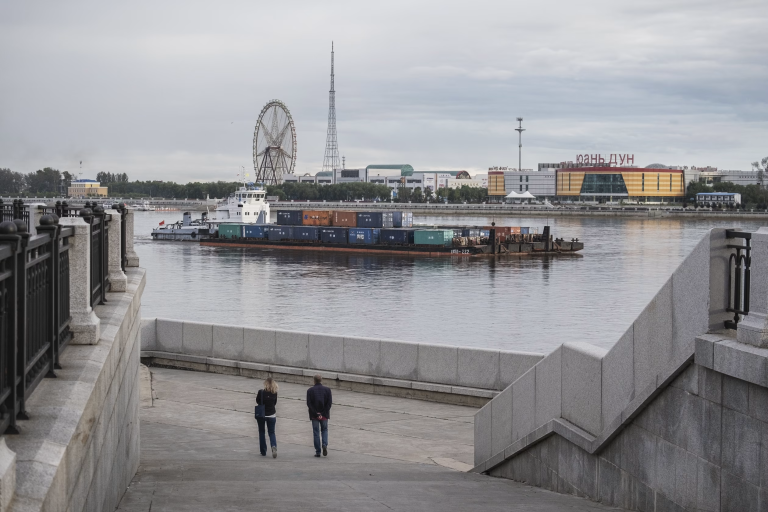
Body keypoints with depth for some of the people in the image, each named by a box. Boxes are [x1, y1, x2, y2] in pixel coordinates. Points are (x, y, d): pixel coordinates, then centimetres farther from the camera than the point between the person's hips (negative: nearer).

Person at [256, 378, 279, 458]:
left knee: (261, 432, 14)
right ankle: (274, 446, -20)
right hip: (271, 415, 2)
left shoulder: (261, 392, -16)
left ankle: (263, 451, 18)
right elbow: (275, 403, 5)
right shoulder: (274, 393, -8)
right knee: (272, 433, 8)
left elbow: (257, 401, -3)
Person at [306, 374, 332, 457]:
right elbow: (329, 403, -7)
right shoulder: (327, 390, 0)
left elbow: (309, 404, -9)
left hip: (314, 415, -1)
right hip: (324, 415, 1)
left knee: (316, 432, 5)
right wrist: (323, 413, -7)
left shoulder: (310, 390, -2)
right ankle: (324, 444, -8)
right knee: (324, 430, 17)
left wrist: (316, 414, -9)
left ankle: (317, 451, 4)